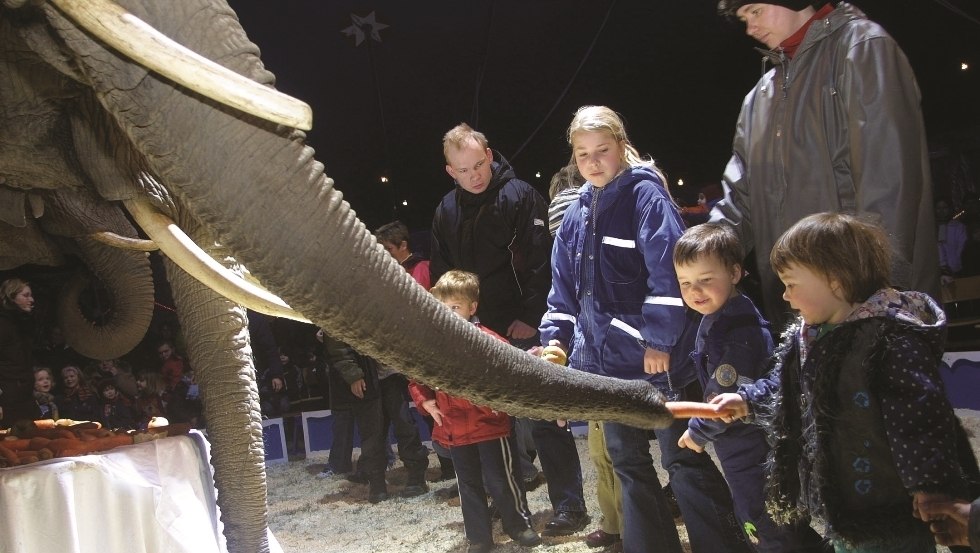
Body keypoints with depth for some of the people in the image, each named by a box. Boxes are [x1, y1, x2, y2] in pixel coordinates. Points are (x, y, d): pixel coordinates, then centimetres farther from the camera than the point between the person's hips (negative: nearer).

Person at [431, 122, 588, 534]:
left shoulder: (520, 196, -7)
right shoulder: (446, 211, 10)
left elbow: (542, 263, -12)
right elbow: (441, 274, 16)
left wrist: (531, 318, -16)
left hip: (523, 330, -5)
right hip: (478, 333, 5)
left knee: (542, 417, -4)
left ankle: (570, 506, 4)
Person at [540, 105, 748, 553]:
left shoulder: (645, 194, -10)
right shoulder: (575, 215, 11)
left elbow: (667, 271, -18)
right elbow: (565, 289, 15)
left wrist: (659, 340, -19)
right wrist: (556, 338, 4)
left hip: (658, 359, -7)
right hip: (609, 360, 7)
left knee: (683, 458, 2)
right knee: (627, 461, 16)